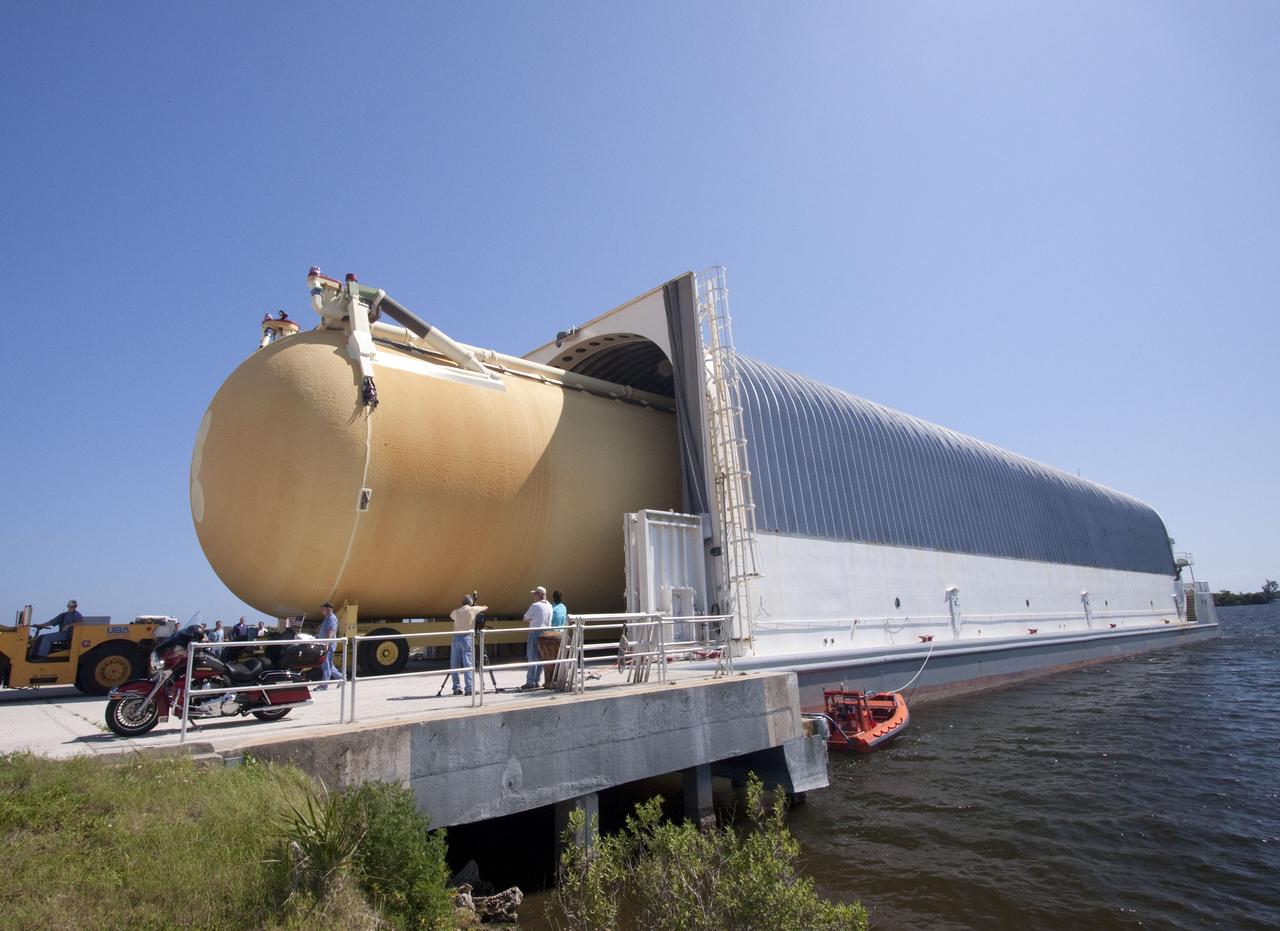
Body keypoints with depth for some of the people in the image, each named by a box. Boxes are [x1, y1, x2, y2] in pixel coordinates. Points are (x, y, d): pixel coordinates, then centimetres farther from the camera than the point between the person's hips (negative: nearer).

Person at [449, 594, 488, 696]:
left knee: (455, 665, 8)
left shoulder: (456, 611, 12)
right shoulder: (472, 609, 3)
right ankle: (469, 689, -10)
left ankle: (456, 688, 11)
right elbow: (486, 607, 19)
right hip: (467, 637, -4)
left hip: (456, 637, 4)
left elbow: (451, 617, 35)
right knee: (468, 664, -5)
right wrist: (477, 606, 38)